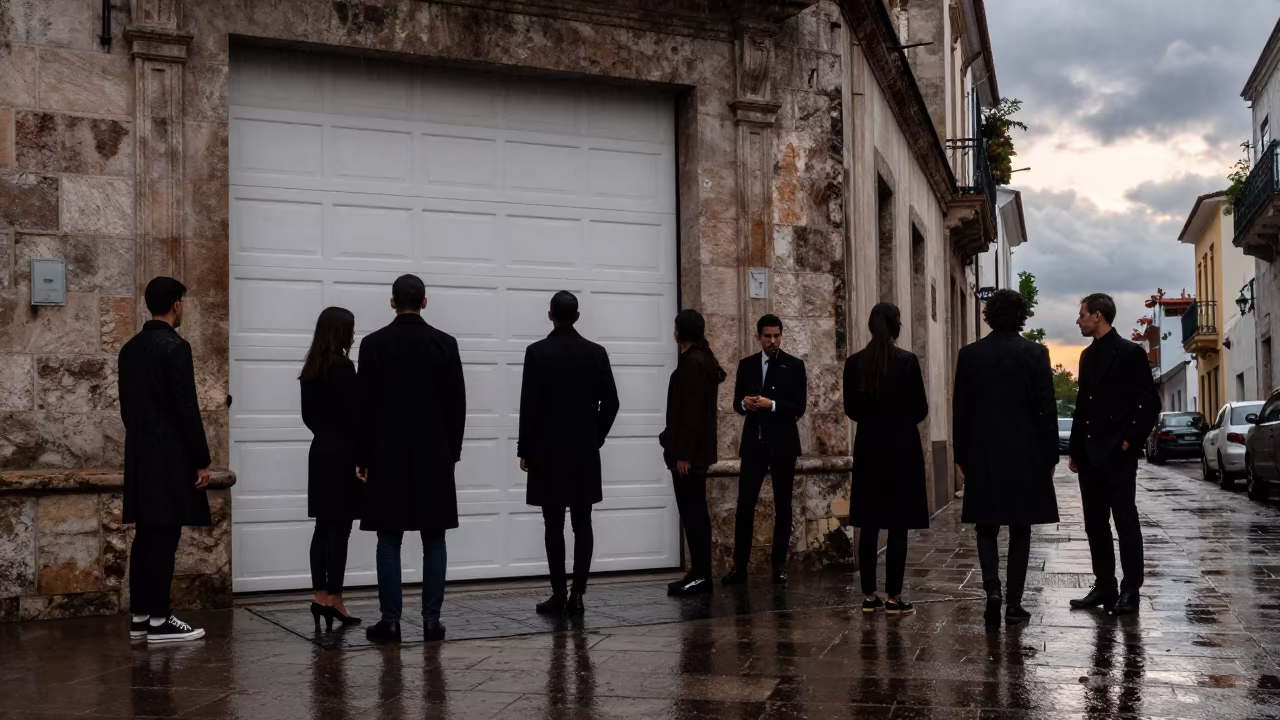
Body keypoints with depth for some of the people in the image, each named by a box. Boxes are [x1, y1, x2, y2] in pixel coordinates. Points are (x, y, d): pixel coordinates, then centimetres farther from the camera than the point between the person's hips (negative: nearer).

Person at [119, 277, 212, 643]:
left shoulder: (130, 348, 11)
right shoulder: (175, 347, -14)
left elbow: (127, 405, 16)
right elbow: (186, 408, -17)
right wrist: (202, 460, -12)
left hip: (140, 454, 8)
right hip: (169, 457, -8)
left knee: (146, 535, 11)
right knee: (163, 537, -5)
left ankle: (139, 616, 15)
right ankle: (159, 621, -2)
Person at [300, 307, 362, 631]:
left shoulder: (311, 368, 10)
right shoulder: (342, 366, -14)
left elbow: (309, 414, 14)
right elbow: (354, 413, -15)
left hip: (321, 452, 8)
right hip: (343, 454, -8)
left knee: (323, 527, 9)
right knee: (339, 528, -4)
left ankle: (320, 596, 11)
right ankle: (333, 599, -1)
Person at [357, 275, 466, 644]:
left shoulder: (373, 343, -4)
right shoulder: (445, 343, -2)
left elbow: (364, 406, -3)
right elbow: (457, 404, -1)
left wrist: (363, 457, 5)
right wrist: (452, 451, 9)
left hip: (387, 456, 0)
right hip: (434, 456, 1)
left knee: (389, 540, 4)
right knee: (433, 540, 5)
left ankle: (390, 621, 3)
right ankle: (431, 620, 5)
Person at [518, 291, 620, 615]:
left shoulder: (537, 352, -7)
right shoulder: (596, 352, 2)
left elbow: (529, 405, -9)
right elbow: (610, 402, 1)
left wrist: (524, 450, -1)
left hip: (548, 451, -3)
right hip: (585, 451, 3)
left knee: (554, 525, 1)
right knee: (582, 524, 5)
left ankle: (559, 595, 1)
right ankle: (577, 595, 4)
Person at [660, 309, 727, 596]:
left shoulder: (691, 362, -16)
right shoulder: (703, 359, 14)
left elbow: (690, 411, -20)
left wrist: (682, 453, -20)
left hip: (689, 450, -10)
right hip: (697, 448, 10)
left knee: (692, 511, -6)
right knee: (695, 510, 12)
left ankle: (701, 575, -2)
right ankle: (700, 573, 17)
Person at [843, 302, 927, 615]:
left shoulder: (854, 363, 0)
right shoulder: (908, 361, -11)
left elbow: (851, 409, 5)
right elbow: (920, 410, -7)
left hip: (868, 448, 4)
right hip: (902, 448, -3)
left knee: (869, 525, 8)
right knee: (898, 526, 1)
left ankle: (869, 595, 11)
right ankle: (894, 596, 2)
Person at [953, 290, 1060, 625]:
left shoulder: (970, 354, -1)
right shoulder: (1035, 353, -6)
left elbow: (960, 409, 1)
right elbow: (1047, 409, -6)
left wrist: (960, 456, 8)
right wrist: (1050, 457, 3)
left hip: (983, 457, 1)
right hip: (1026, 456, -1)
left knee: (986, 528, 10)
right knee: (1020, 530, 8)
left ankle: (992, 589, -9)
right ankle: (1014, 604, 10)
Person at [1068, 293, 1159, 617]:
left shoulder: (1129, 352, -7)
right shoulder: (1087, 356, 15)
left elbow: (1151, 403, -9)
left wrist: (1131, 441, -12)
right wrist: (1075, 450, 13)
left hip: (1117, 454, -7)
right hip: (1089, 454, 7)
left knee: (1125, 522, -1)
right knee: (1095, 523, 8)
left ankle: (1130, 590, 4)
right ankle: (1104, 586, 15)